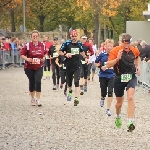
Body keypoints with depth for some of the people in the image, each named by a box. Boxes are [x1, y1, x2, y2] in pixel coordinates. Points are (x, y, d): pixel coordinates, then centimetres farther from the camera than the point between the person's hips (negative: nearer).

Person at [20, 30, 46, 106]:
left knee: (38, 82, -15)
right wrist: (27, 59, -22)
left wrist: (44, 58, -3)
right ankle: (32, 99, 27)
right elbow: (22, 54, -5)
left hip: (39, 67, 1)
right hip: (29, 67, -1)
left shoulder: (42, 45, 0)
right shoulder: (28, 45, -9)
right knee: (32, 83, 8)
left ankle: (38, 99, -8)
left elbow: (45, 53, 16)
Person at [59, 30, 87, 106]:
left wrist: (85, 57, 12)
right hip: (69, 65, 0)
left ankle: (76, 98, -16)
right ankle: (70, 92, 48)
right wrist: (65, 54, -20)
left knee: (76, 82, -13)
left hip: (77, 66, 0)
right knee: (69, 81, 15)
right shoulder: (67, 43, -6)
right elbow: (60, 52, -2)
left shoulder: (79, 43, 5)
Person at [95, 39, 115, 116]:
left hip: (111, 76, 0)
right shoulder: (102, 54, -5)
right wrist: (101, 67, -12)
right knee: (104, 92, 9)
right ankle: (102, 98, 47)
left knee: (110, 92, -11)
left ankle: (108, 109, -3)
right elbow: (96, 63, 5)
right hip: (103, 75, 0)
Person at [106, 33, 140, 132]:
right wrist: (117, 58, -30)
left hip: (131, 77, 1)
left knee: (130, 97, -23)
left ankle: (130, 122, -27)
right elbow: (108, 65, -17)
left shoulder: (134, 50, 0)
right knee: (119, 102, 12)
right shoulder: (115, 51, -12)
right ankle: (118, 118, 44)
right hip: (119, 78, -1)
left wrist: (138, 66, 10)